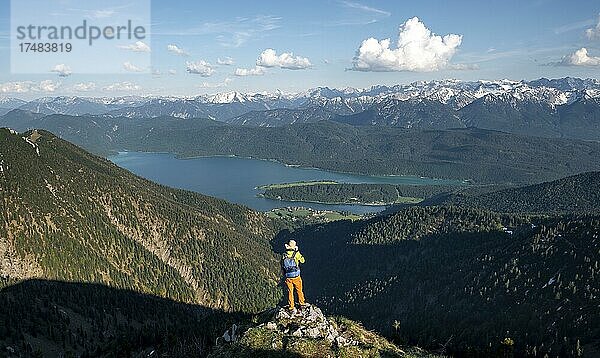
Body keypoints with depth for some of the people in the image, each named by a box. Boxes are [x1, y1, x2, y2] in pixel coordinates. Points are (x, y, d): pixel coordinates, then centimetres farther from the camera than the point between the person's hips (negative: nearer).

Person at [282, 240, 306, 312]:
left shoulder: (284, 255, -2)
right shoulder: (296, 254, -11)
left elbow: (282, 265, 5)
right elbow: (302, 260, 5)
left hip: (288, 277, 2)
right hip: (296, 276, -2)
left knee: (290, 292, 11)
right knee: (299, 290, 17)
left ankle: (291, 307, 16)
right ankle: (302, 303, 31)